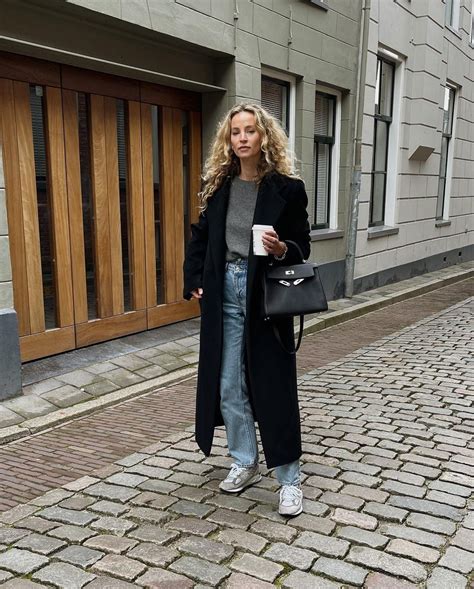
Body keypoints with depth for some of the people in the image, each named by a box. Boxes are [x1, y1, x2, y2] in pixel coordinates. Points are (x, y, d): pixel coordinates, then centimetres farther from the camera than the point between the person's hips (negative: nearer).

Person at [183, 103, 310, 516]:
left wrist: (282, 250, -22)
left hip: (266, 298, -4)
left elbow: (302, 248, -1)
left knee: (273, 388, 1)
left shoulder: (287, 188, -5)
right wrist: (194, 282, 4)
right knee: (228, 386, 11)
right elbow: (200, 239, 14)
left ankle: (290, 480, 16)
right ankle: (245, 463, 30)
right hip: (224, 295, 4)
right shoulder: (218, 187, 6)